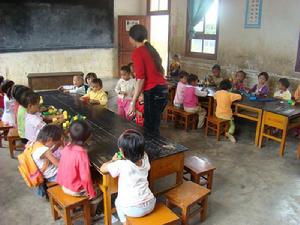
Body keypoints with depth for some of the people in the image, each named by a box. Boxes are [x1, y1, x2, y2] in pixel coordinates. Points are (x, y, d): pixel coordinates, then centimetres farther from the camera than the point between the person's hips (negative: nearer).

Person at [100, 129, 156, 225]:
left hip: (133, 209, -4)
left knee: (118, 202, 29)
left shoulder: (121, 165, -21)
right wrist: (125, 159, 12)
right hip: (150, 204, 4)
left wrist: (113, 160, 9)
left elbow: (102, 169, -7)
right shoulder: (145, 159, -7)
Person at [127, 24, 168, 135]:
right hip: (163, 90, 9)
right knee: (154, 125, 19)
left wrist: (133, 102, -17)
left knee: (151, 128, 2)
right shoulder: (151, 49, 15)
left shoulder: (137, 53, -8)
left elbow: (141, 79, -17)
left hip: (153, 92, -8)